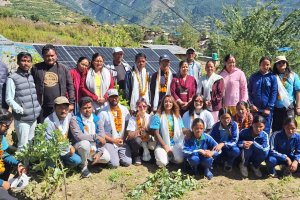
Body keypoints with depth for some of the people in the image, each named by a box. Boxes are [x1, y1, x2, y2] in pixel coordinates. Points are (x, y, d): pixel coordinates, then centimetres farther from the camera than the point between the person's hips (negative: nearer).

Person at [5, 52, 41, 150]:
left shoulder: (31, 77, 10)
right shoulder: (12, 78, -9)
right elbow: (9, 99, -11)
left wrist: (38, 107, 9)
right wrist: (21, 110, -21)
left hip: (34, 117, 6)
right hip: (22, 119, -6)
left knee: (31, 143, 18)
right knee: (23, 145, -3)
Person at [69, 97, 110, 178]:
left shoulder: (96, 119, 1)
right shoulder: (75, 119, -13)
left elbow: (102, 137, -5)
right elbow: (78, 136, -27)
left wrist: (99, 152, -16)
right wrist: (96, 137, -25)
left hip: (95, 147, 5)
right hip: (80, 147, -5)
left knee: (106, 157, -15)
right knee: (85, 143, -37)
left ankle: (90, 159, 16)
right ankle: (84, 166, -8)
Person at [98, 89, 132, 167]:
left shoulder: (124, 109, 4)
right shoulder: (103, 112, -8)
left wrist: (123, 138, -6)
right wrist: (113, 140, -12)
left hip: (122, 142, 4)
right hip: (109, 142, -3)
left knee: (127, 162, -12)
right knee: (114, 164, -19)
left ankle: (118, 154, 18)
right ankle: (112, 154, 13)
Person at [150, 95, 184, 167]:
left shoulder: (177, 116, 9)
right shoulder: (158, 116, -4)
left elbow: (181, 131, 10)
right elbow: (156, 133, -7)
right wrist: (165, 146, -11)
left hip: (176, 144, 3)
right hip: (162, 144, -2)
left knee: (179, 160, -25)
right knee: (162, 163, -27)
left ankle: (170, 155, 9)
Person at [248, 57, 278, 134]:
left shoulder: (272, 77, 1)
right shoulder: (253, 77, 4)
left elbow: (274, 93, -2)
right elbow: (249, 91, 6)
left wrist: (269, 108, -9)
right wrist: (251, 104, -6)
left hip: (267, 109, -1)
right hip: (255, 108, 1)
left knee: (266, 130, 4)